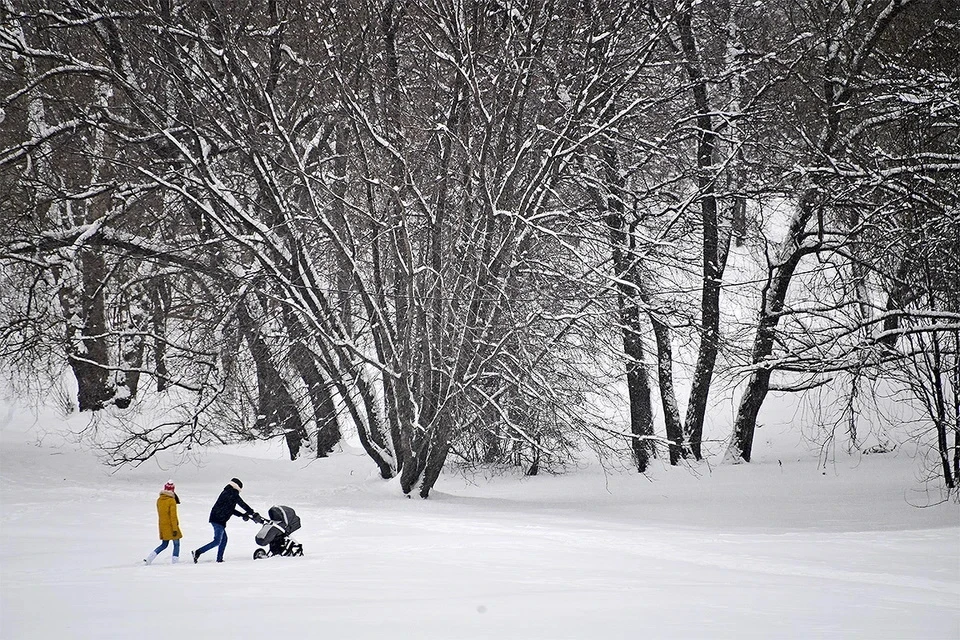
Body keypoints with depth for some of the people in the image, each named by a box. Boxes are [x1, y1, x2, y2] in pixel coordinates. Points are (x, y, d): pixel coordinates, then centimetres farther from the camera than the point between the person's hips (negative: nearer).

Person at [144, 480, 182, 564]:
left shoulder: (159, 500, 5)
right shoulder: (172, 501, -14)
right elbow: (173, 516, -15)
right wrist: (175, 529, -14)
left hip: (162, 526, 6)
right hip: (170, 526, -6)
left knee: (164, 545, 16)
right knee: (176, 544, 4)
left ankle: (148, 559, 8)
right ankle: (175, 562, -3)